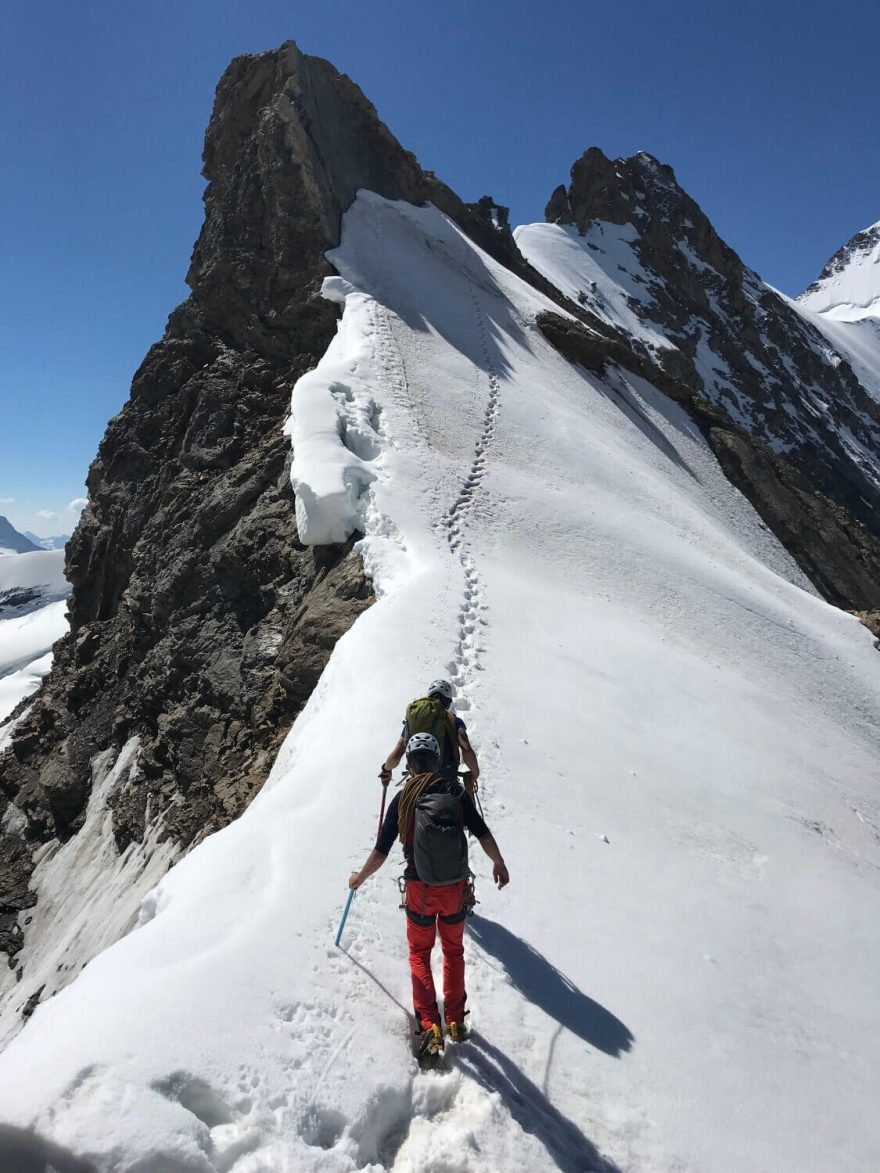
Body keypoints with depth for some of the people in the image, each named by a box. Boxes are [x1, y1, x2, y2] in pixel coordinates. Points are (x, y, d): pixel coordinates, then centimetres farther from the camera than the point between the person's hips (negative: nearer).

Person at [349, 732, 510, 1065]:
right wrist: (499, 864, 10)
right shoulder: (456, 792, -11)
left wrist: (359, 877, 10)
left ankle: (429, 1026, 14)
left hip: (420, 890, -1)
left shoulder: (402, 799, -12)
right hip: (456, 888, 2)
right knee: (454, 951, 24)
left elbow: (381, 852, -8)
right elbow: (483, 834, -8)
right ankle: (455, 1021, 34)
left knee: (419, 953, 21)